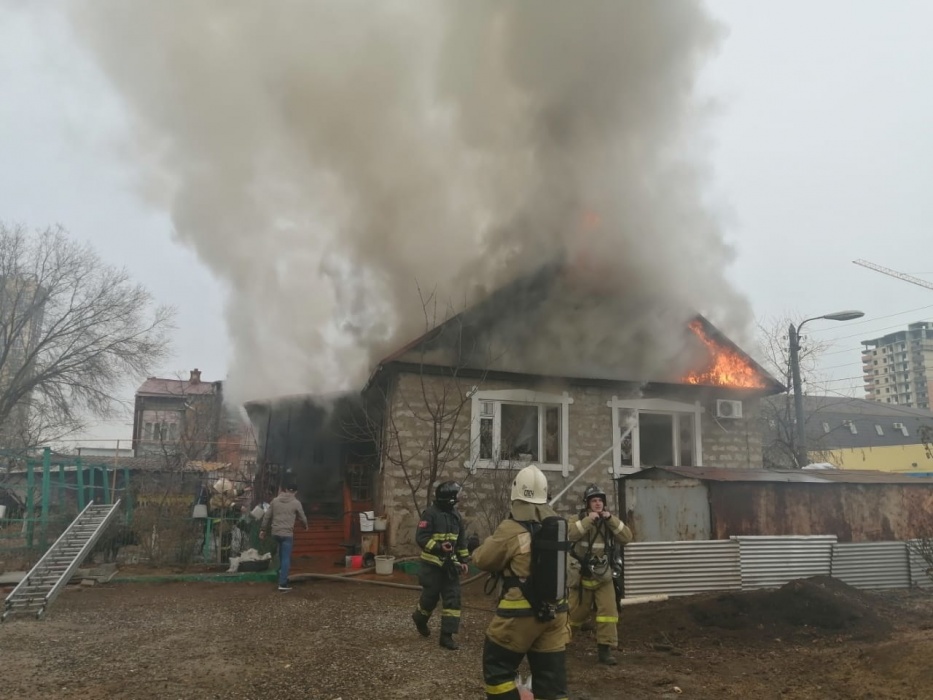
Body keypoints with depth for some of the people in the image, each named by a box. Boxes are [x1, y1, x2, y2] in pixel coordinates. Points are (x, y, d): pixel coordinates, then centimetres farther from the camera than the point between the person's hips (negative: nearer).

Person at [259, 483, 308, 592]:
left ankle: (283, 576, 29)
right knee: (286, 558, -2)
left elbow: (267, 516, 7)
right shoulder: (296, 502, -3)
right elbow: (302, 517, 9)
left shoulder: (275, 500, 6)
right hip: (287, 533, -4)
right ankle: (283, 584, -5)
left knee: (282, 555, 27)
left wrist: (263, 530, 15)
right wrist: (306, 525, 29)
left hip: (275, 532, 4)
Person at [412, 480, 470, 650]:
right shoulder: (431, 513, -14)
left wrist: (464, 560, 11)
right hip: (432, 563, -6)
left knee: (453, 598, -1)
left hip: (450, 563, 6)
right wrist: (439, 547, -29)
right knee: (431, 596, 3)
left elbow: (461, 540, 16)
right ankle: (420, 618, 35)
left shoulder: (456, 515, 7)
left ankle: (447, 636, 4)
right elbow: (421, 538, -18)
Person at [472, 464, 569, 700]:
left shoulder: (511, 529, -16)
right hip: (555, 610, 6)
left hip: (520, 613, -6)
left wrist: (491, 541, 15)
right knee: (551, 679, 11)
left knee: (497, 668, 13)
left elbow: (482, 560, -3)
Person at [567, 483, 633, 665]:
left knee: (609, 611, -12)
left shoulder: (609, 522, 3)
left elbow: (627, 537, -11)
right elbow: (569, 535, -26)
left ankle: (605, 649, -5)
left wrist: (611, 519, -20)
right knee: (576, 613, 9)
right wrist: (588, 520, -29)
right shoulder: (578, 519, -6)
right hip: (581, 576, -2)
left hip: (604, 576, 2)